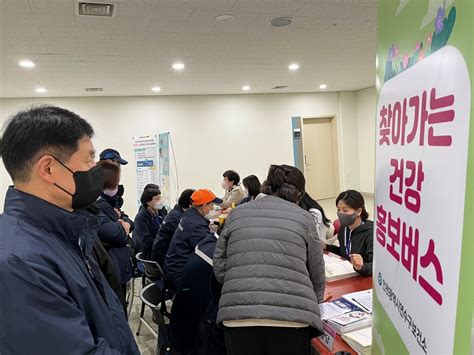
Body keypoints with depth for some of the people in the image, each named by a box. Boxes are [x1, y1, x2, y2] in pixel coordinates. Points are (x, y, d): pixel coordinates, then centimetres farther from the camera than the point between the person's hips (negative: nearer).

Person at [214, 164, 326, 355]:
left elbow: (219, 268, 8)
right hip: (291, 318, -1)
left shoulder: (237, 213, 9)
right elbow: (317, 277, 11)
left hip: (238, 317, 2)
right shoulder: (304, 218, 6)